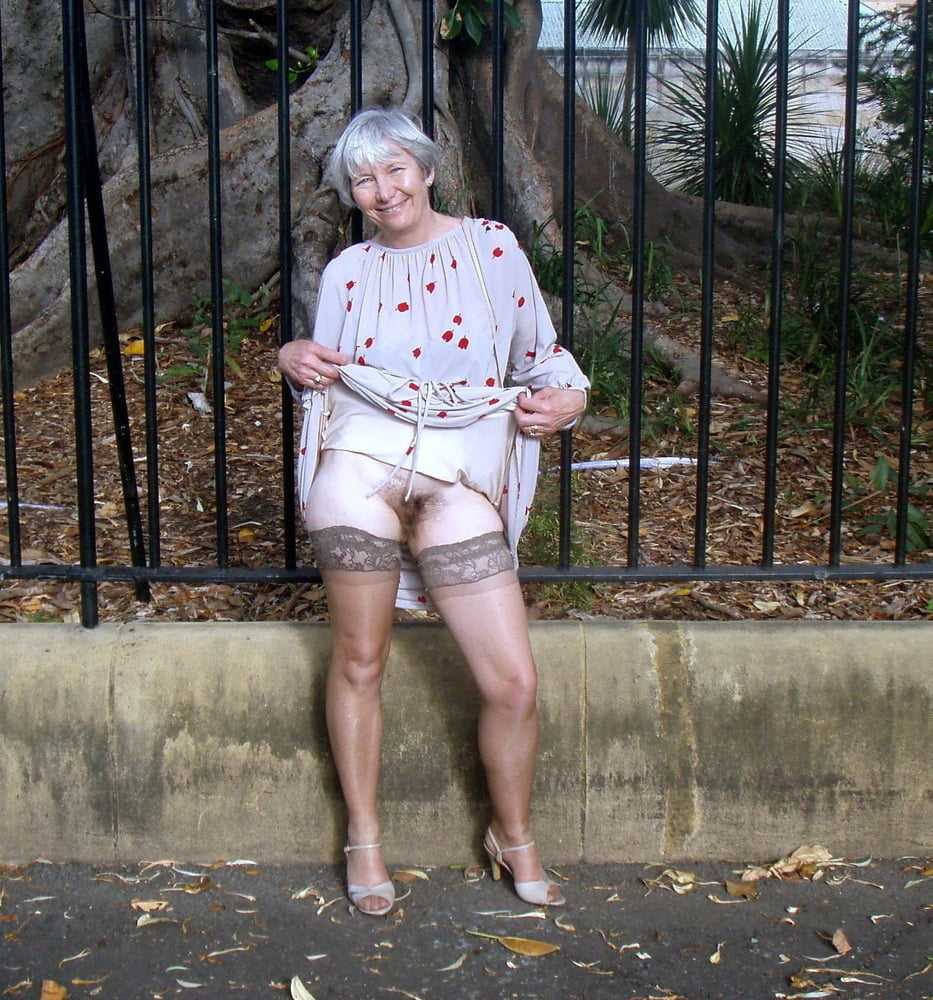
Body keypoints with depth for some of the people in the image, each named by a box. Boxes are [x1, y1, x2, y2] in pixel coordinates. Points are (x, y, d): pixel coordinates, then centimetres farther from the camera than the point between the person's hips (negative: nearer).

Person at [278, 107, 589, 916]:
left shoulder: (492, 247, 9)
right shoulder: (346, 272, 13)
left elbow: (541, 354, 16)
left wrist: (565, 398, -2)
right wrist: (296, 362, 1)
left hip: (460, 483, -1)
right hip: (361, 465, 1)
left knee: (514, 683, -4)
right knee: (359, 662, 5)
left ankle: (513, 837, 21)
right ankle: (364, 839, 25)